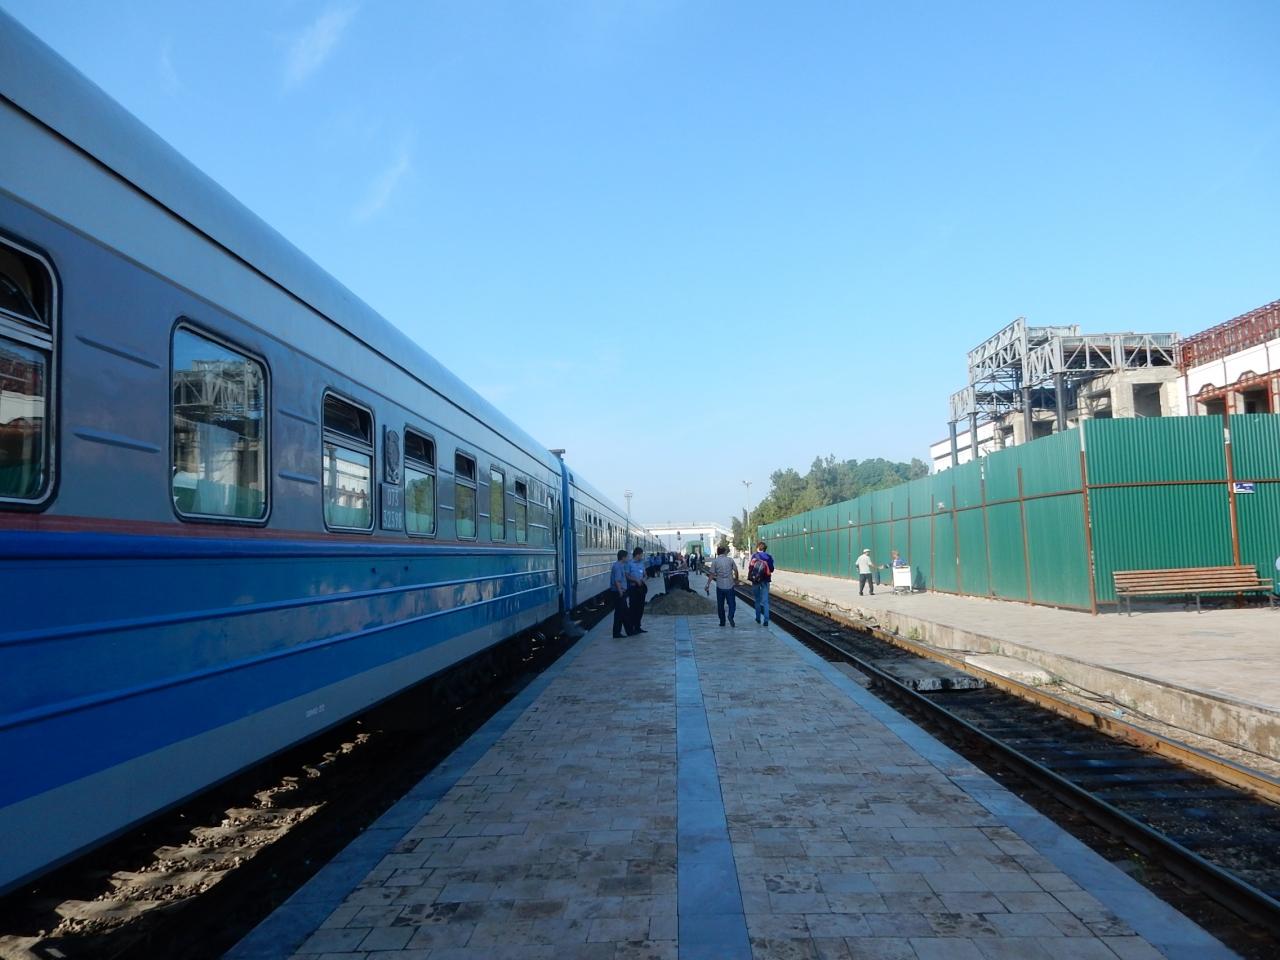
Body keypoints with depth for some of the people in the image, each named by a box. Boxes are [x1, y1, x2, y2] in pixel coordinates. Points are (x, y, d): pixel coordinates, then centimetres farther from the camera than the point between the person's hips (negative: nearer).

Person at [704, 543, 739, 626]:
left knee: (720, 605, 12)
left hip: (720, 586, 0)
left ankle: (722, 622, 15)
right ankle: (731, 615, -19)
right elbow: (736, 571, 5)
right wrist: (736, 580, 22)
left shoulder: (715, 561, -5)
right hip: (730, 585, 0)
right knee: (732, 603, 7)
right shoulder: (730, 560, -2)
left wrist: (707, 585, -2)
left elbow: (712, 575, -7)